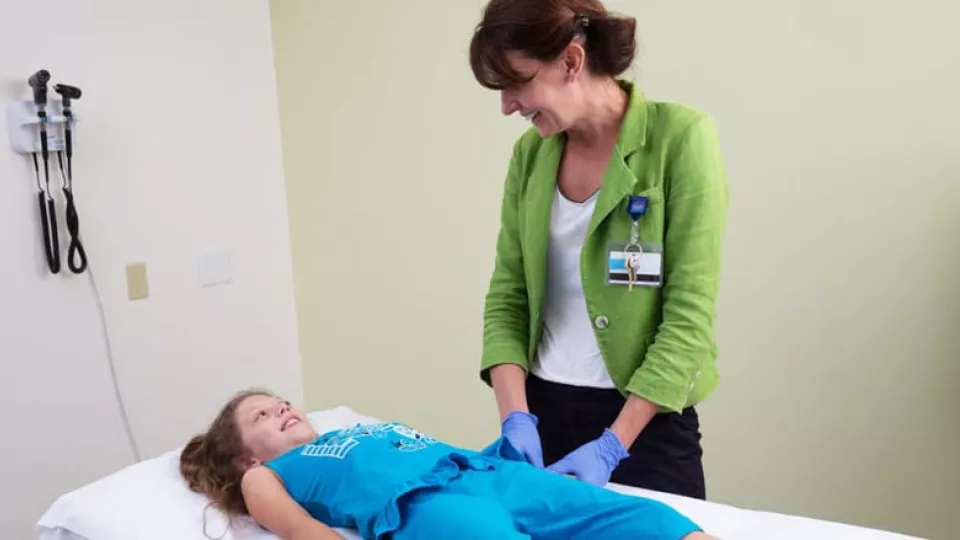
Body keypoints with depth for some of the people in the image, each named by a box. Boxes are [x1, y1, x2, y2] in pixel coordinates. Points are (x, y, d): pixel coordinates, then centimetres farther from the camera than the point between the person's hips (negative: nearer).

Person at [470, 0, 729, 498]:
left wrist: (614, 444, -18)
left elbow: (690, 314, -16)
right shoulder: (530, 152, 2)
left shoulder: (680, 136, -13)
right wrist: (515, 416, -9)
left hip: (643, 415, -4)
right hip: (543, 408, 5)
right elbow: (507, 295, 3)